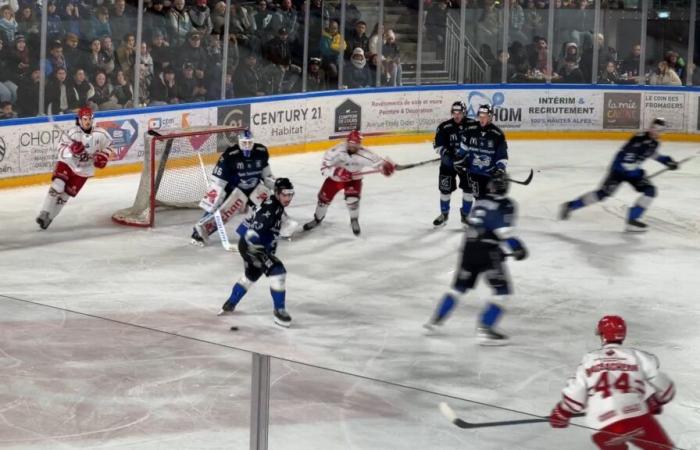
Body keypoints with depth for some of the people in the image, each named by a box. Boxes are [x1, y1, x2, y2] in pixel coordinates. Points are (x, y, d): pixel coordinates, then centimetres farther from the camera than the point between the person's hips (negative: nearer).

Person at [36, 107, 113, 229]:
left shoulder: (99, 134, -9)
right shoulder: (73, 133, -17)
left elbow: (107, 145, 9)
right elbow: (61, 150, -17)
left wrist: (103, 157, -6)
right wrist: (71, 148, -36)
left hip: (83, 170, 2)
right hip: (67, 163, -2)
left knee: (66, 194, 2)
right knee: (57, 186, -21)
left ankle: (49, 217, 13)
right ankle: (45, 213, -13)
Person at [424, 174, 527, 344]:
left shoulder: (481, 203, 17)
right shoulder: (505, 205, -5)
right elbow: (504, 232, -17)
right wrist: (517, 248, -8)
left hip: (469, 249, 7)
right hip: (488, 253, -7)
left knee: (459, 287, 23)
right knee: (502, 292, -1)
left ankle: (436, 319, 29)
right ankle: (485, 329, -10)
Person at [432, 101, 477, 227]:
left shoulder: (472, 125, -8)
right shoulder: (444, 127, -10)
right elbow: (438, 144, -8)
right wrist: (444, 153, -23)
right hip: (449, 161, 0)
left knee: (468, 188, 0)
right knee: (445, 188, 4)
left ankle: (466, 215, 18)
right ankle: (444, 214, 24)